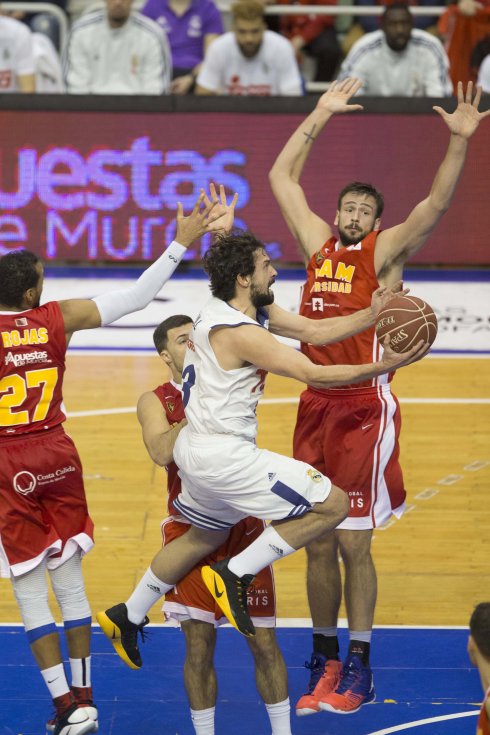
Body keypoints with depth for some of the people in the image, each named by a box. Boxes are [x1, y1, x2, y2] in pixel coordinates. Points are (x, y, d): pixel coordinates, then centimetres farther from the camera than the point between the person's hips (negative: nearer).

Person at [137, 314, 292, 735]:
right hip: (191, 531, -1)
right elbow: (162, 453, -21)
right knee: (199, 646, -3)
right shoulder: (156, 402, -2)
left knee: (264, 642, 1)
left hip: (243, 527, 1)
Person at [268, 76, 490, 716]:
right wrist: (320, 117, 15)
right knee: (317, 543, 7)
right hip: (316, 405, 5)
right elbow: (281, 176, 18)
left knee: (353, 541, -3)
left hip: (364, 409, -5)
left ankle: (358, 670, 5)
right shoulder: (318, 243, 11)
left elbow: (436, 204, -16)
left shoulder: (383, 253, -2)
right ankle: (326, 662, 17)